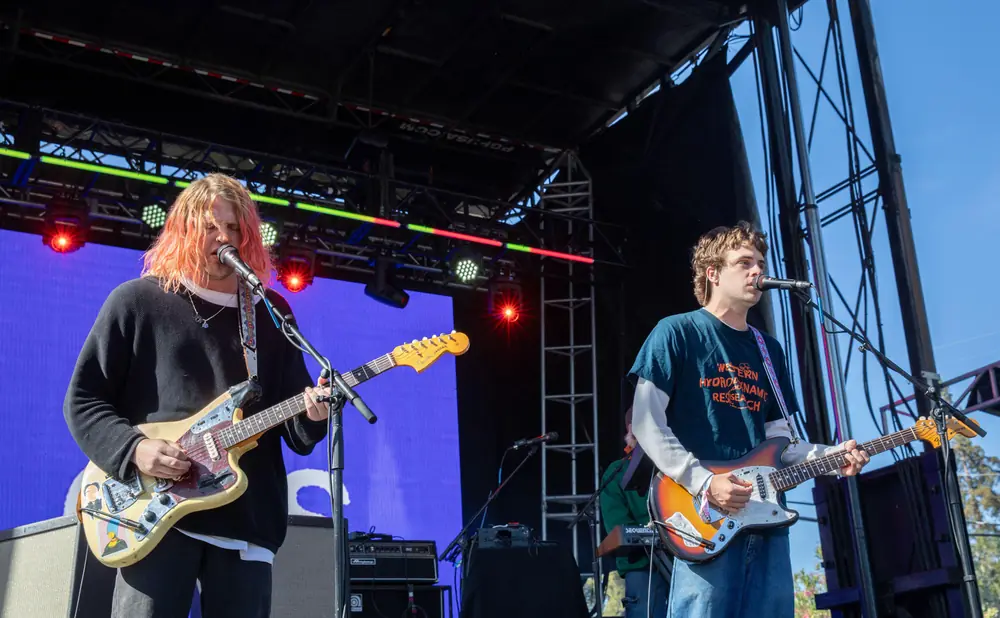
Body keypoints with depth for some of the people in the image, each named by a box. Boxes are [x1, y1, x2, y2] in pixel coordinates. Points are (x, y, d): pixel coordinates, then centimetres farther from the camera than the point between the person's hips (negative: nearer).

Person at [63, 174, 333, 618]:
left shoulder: (270, 312, 13)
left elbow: (296, 434, 13)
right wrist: (133, 449, -13)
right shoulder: (137, 301, 4)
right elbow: (82, 399, 4)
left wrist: (312, 416, -11)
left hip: (247, 522, 3)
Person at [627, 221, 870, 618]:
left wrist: (829, 457, 2)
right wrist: (703, 482, -15)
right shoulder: (677, 332, -1)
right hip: (704, 515, -6)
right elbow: (646, 423, -7)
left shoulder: (769, 349, 20)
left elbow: (778, 435, 20)